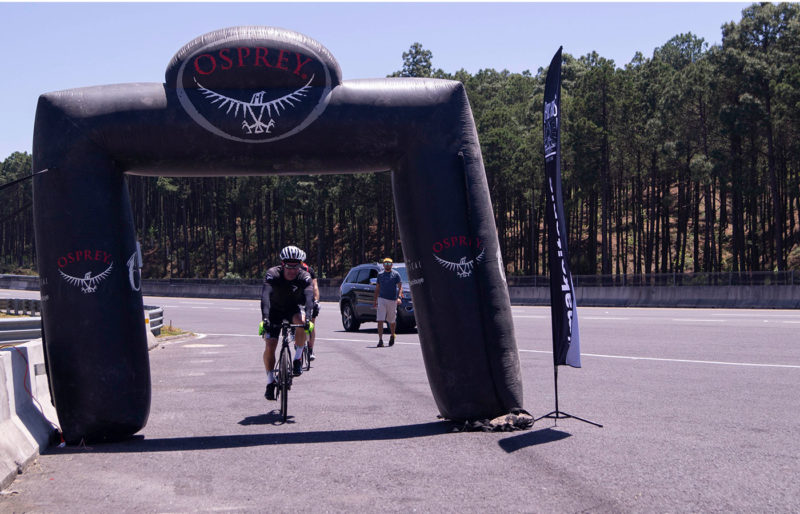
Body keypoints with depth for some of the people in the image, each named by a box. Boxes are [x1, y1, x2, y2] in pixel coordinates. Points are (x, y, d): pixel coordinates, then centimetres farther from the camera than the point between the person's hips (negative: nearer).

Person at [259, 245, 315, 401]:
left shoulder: (304, 277, -24)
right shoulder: (272, 274, -27)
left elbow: (309, 298, -36)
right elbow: (265, 297, -39)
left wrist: (308, 318, -52)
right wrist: (265, 319, -52)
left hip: (292, 309, 1)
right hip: (275, 310, -1)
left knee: (301, 323, -33)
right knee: (270, 344, -14)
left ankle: (298, 358, -14)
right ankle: (270, 382, -2)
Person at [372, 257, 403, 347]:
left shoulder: (396, 274, 2)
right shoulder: (380, 274, 11)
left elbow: (400, 287, -4)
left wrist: (399, 297, -20)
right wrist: (375, 300, 13)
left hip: (392, 300, -1)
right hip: (381, 299, 1)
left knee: (392, 321, 10)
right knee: (380, 320, -11)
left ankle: (392, 336, 36)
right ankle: (380, 340, -13)